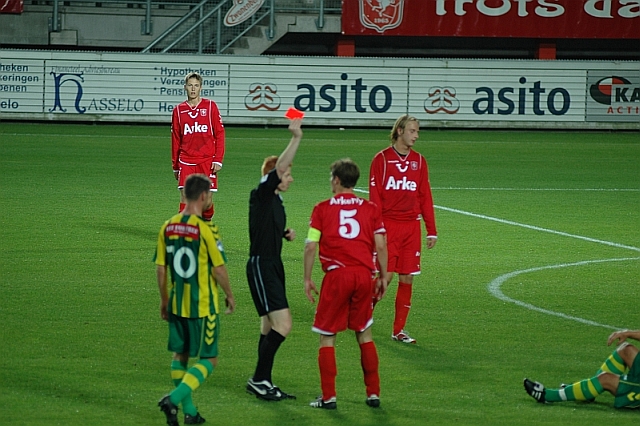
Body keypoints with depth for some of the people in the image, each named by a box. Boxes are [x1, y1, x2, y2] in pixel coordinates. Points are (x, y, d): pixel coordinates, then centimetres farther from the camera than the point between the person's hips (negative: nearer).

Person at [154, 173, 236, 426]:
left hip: (176, 305, 6)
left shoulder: (168, 227, 1)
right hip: (203, 306, -6)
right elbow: (218, 269, -13)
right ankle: (174, 399, -14)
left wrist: (164, 301, 18)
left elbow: (160, 268, 6)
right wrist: (230, 296, 4)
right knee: (208, 360, 3)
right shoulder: (205, 229, -16)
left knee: (180, 356, 18)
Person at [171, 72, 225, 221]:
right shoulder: (178, 110, 8)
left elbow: (219, 134, 1)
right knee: (185, 196, -8)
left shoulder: (210, 106, 2)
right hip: (186, 162, 1)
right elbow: (175, 140, 14)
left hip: (207, 161, -1)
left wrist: (218, 160, -6)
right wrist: (175, 166, 14)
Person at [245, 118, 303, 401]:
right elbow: (277, 168, -29)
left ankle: (263, 382, 21)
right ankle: (259, 379, -6)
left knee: (270, 327, 14)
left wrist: (286, 234, 10)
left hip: (273, 266, 10)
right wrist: (296, 138, -37)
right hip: (260, 266, -10)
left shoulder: (276, 201, 13)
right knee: (283, 325, -14)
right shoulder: (261, 195, -13)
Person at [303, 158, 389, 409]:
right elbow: (381, 246, 5)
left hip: (337, 275, -3)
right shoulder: (370, 209, 9)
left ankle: (328, 397, 2)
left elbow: (311, 246, -2)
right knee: (364, 333, 16)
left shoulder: (322, 209, 3)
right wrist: (383, 277, 14)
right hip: (364, 274, 3)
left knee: (327, 336, 6)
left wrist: (307, 279, 5)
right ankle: (373, 393, 16)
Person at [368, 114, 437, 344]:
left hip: (411, 227, 4)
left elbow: (425, 197, 11)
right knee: (385, 276, -9)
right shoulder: (382, 159, -2)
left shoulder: (419, 161, 10)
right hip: (388, 225, -4)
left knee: (407, 278, 3)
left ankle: (399, 330, 11)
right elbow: (374, 196, -4)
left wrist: (431, 230, 7)